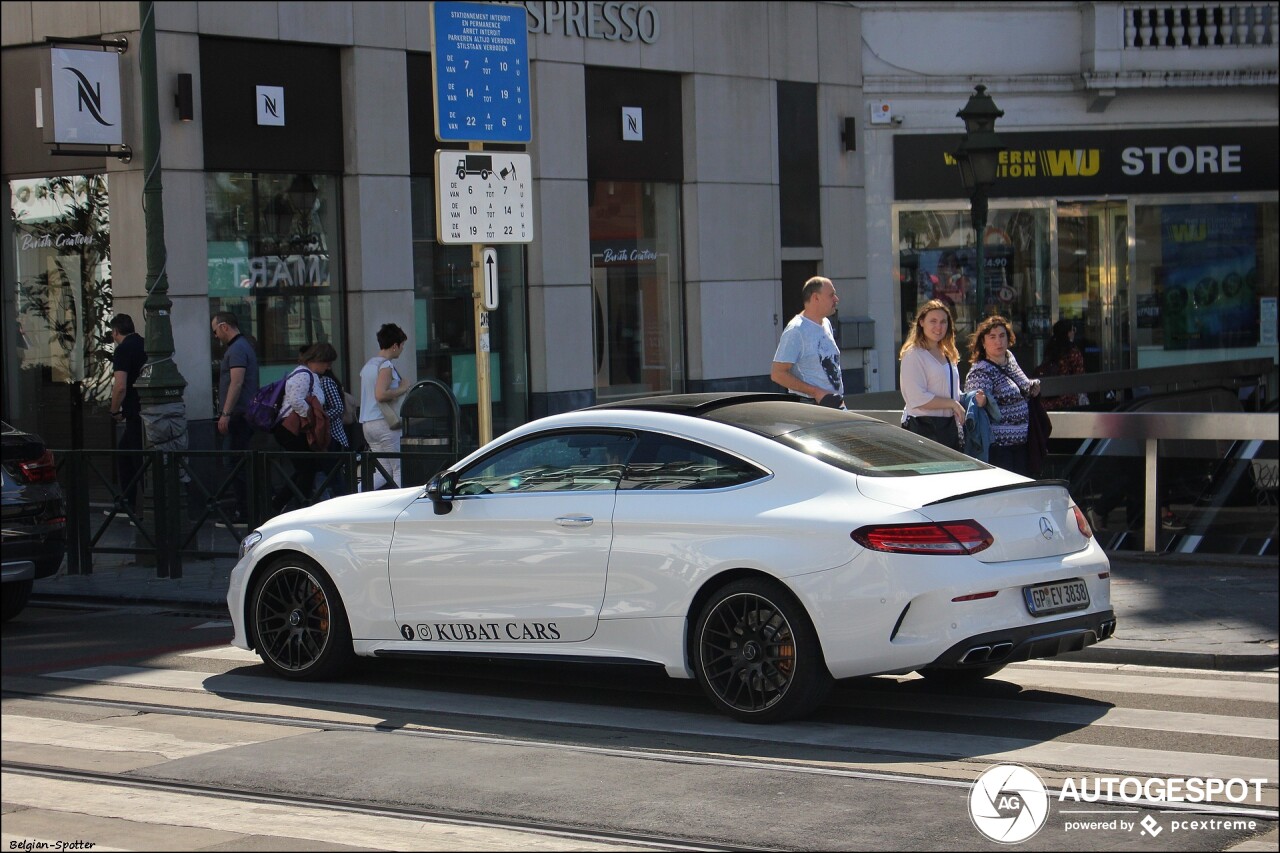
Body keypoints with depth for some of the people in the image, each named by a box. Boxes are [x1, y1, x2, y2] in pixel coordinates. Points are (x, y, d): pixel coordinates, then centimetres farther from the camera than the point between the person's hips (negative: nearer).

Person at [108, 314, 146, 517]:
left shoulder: (123, 350, -11)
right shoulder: (146, 345, 13)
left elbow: (120, 386, -19)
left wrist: (115, 411, -4)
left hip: (136, 414, -8)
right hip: (151, 412, 8)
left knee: (141, 462, -4)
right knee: (123, 453, 19)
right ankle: (128, 503, 21)